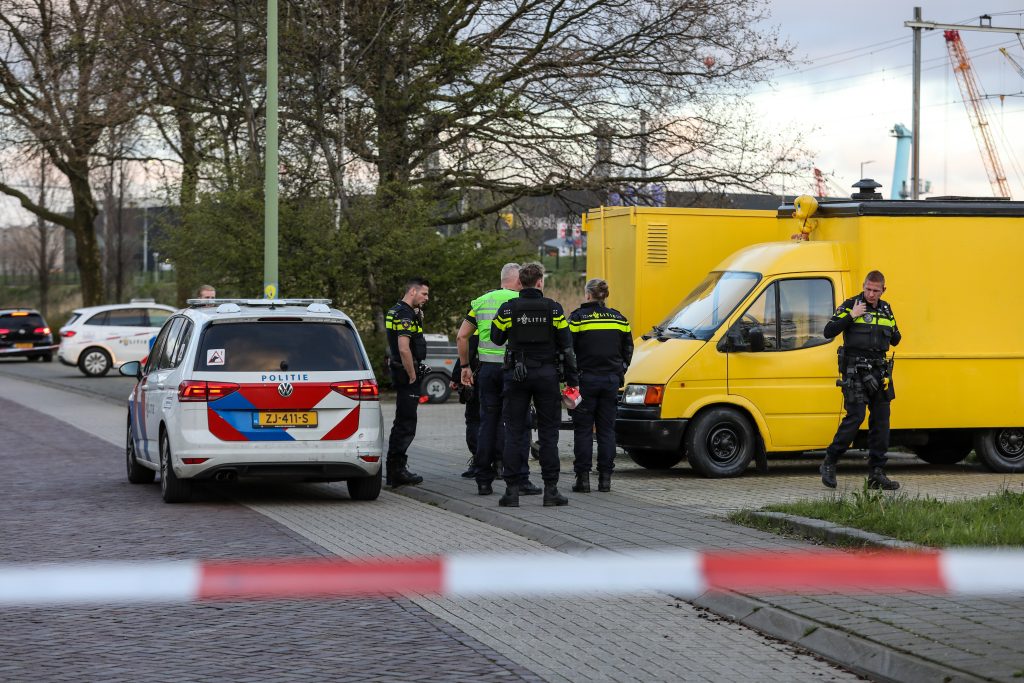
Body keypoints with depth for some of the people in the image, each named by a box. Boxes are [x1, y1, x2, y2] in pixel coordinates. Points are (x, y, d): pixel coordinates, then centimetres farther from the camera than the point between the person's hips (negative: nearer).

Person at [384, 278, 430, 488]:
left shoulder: (396, 311, 16)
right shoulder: (405, 315, -17)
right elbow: (404, 349, -26)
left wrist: (418, 316, 13)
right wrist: (412, 376, -19)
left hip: (400, 371, 11)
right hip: (406, 372, -11)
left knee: (403, 422, 16)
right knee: (406, 423, -8)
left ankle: (396, 469, 21)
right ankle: (396, 470, -7)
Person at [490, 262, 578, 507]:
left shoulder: (508, 308, -3)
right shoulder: (553, 309, -1)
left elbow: (496, 338, 7)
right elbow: (566, 346, 0)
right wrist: (572, 378, 6)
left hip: (516, 376, 0)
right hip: (547, 374, 0)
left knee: (514, 432, 4)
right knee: (548, 433, 5)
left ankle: (512, 490, -1)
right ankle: (551, 489, 4)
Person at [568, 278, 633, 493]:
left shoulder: (578, 318, -6)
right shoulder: (618, 319, 7)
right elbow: (628, 350, 13)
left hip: (586, 379, -4)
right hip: (611, 380, 4)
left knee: (583, 429, 2)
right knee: (607, 429, 8)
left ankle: (583, 477, -2)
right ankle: (605, 477, 7)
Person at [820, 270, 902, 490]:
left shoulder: (886, 310, 13)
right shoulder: (850, 306, -3)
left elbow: (895, 340, 23)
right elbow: (828, 332, -12)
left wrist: (894, 332, 3)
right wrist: (851, 316, -18)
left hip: (879, 371, 6)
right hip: (855, 371, -6)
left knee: (881, 420, 2)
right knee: (855, 417, -14)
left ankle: (876, 474, 6)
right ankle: (829, 464, -2)